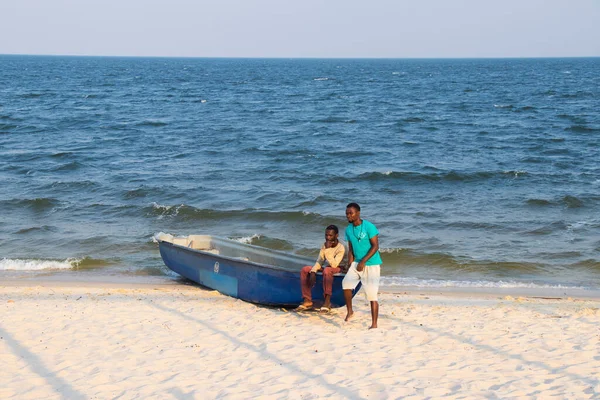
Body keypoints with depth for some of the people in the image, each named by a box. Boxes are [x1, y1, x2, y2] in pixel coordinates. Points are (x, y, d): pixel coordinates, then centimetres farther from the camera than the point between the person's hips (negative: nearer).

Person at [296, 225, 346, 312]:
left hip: (337, 269, -7)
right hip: (325, 267, 7)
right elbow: (319, 261, 2)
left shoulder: (341, 248, -19)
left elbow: (334, 264, -29)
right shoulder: (325, 245, 1)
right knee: (305, 270, -9)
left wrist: (327, 250, -30)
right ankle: (307, 301, -11)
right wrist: (313, 272, -16)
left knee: (327, 270, -41)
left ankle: (327, 301, -36)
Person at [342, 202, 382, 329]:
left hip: (371, 264, -5)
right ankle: (350, 311, 0)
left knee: (372, 295, -7)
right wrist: (350, 266, 1)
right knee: (346, 283, -18)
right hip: (357, 263, 5)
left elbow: (375, 246, -15)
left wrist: (363, 261, -21)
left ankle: (374, 324, -1)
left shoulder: (369, 227, -14)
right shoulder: (349, 230, 5)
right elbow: (350, 249, 11)